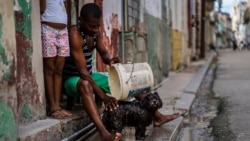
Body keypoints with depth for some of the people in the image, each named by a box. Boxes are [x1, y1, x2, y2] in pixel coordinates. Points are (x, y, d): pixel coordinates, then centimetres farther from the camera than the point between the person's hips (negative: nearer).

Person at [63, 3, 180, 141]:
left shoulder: (96, 32, -3)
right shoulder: (75, 34, -27)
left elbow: (104, 53, 9)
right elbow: (83, 71, -31)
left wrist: (110, 60, -18)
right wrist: (103, 96, -35)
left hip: (90, 76, 8)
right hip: (71, 79, -8)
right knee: (85, 84, -43)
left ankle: (157, 116, 6)